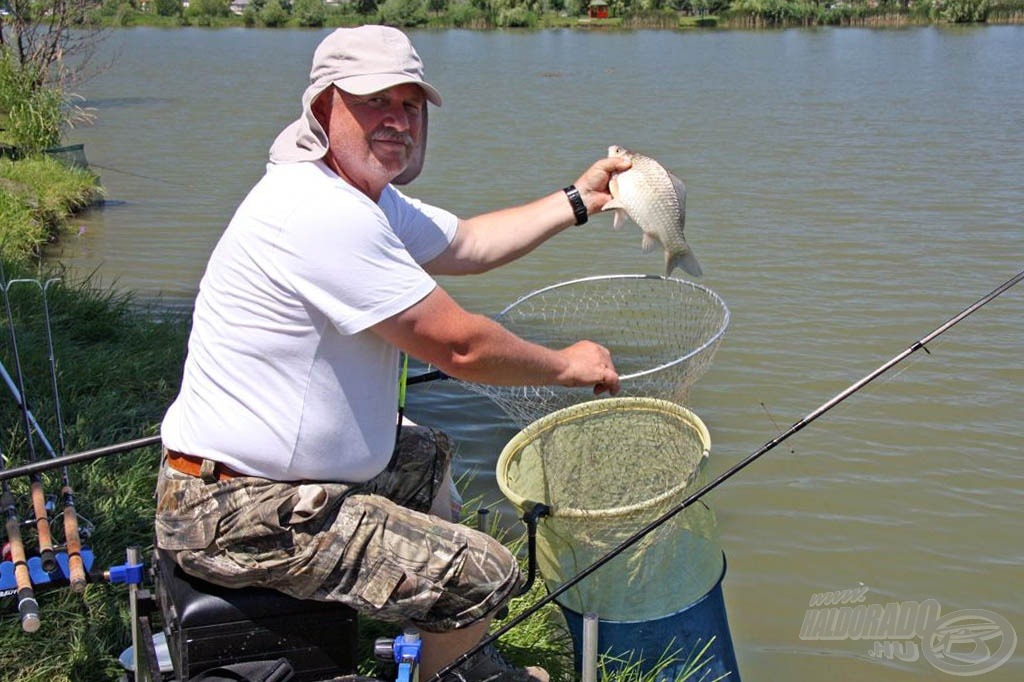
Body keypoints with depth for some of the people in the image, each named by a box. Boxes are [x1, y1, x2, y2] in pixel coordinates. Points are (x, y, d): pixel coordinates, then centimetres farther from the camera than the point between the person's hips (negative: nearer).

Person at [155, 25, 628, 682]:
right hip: (245, 517, -12)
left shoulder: (366, 197, 8)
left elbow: (466, 242, 22)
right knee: (487, 574, -11)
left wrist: (579, 200, 22)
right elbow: (459, 346, -21)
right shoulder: (324, 213, -25)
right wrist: (568, 365, -5)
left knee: (429, 456, 31)